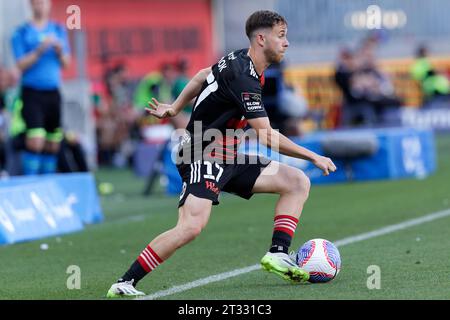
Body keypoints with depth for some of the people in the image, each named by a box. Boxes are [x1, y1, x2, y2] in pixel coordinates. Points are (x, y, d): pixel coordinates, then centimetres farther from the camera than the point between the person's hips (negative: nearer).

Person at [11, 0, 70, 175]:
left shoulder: (59, 30, 10)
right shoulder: (21, 33, -1)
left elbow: (65, 63, 10)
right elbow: (21, 65, -6)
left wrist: (60, 51, -10)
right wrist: (39, 51, -19)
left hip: (53, 93, 4)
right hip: (32, 93, -4)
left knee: (53, 145, 5)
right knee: (35, 141, -17)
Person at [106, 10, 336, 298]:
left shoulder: (240, 61, 8)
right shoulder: (242, 77, -22)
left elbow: (203, 76, 26)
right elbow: (267, 136, -23)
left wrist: (174, 108, 35)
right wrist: (314, 157, -16)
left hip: (229, 157, 10)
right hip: (203, 156, -10)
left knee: (298, 182, 3)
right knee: (192, 226, -28)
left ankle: (278, 255, -2)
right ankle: (125, 283, -20)